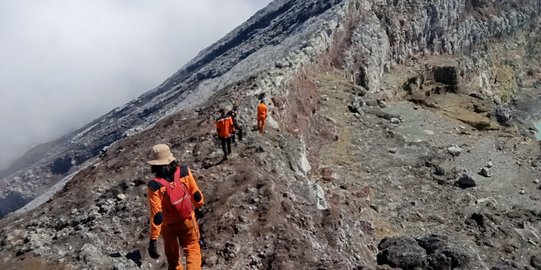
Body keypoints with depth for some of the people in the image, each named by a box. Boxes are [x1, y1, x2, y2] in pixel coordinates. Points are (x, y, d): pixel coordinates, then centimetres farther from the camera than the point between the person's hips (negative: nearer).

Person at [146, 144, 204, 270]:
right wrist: (199, 204, 15)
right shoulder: (185, 171, -20)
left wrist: (153, 240, -18)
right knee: (192, 249, 19)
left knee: (172, 255, 24)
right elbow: (195, 194, -8)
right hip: (187, 220, 1)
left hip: (169, 225, -1)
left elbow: (156, 215, -26)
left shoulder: (155, 185, -27)